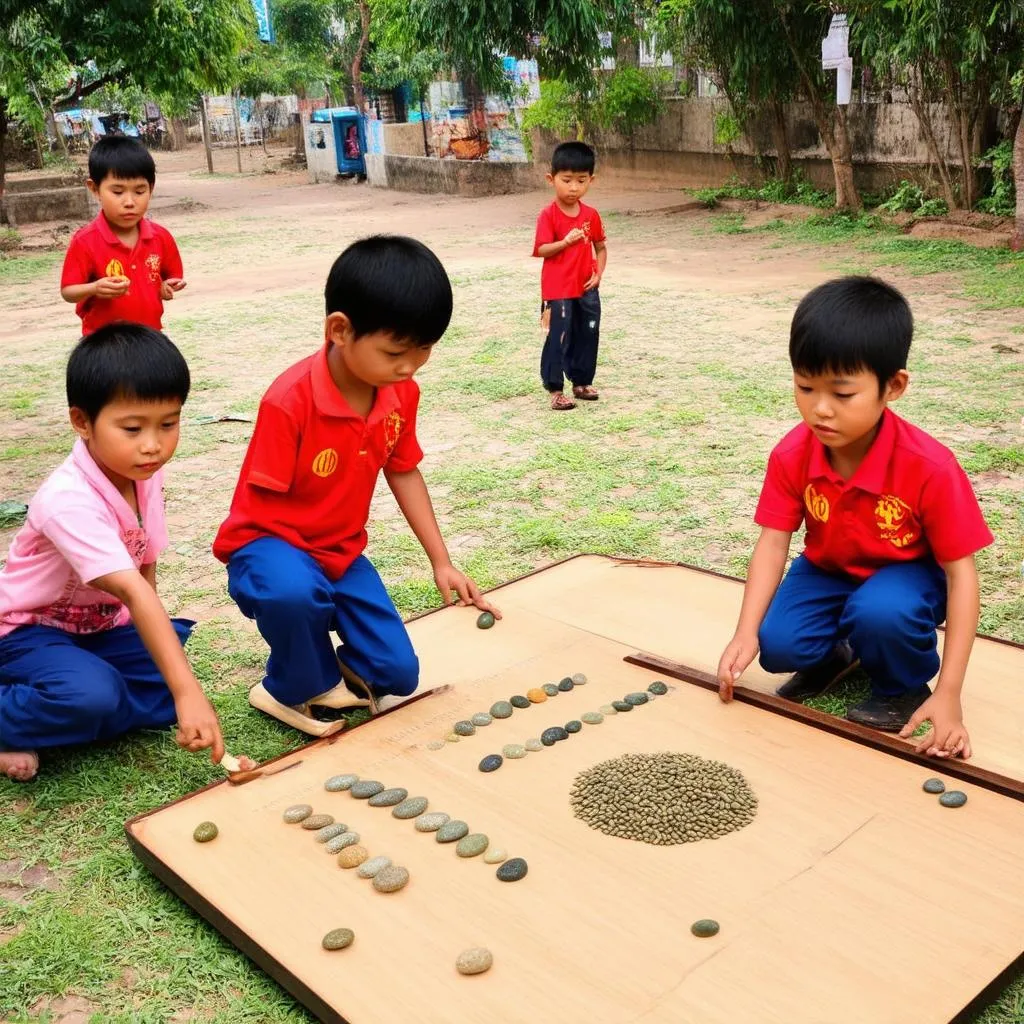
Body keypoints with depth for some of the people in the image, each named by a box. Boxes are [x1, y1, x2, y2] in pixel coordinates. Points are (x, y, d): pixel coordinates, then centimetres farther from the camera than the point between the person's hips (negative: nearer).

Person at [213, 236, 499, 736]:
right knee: (294, 593, -41)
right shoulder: (290, 400, -29)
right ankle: (299, 689, -10)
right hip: (271, 540, -5)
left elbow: (403, 472, 5)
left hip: (342, 550, 5)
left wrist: (441, 561, 5)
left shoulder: (402, 394, -9)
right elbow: (262, 504, -22)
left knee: (397, 675, -5)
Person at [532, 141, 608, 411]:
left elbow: (601, 247, 12)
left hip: (586, 289, 5)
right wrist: (566, 241, -25)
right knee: (558, 339, -2)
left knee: (587, 336, 12)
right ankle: (555, 389, 7)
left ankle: (582, 381, 27)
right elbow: (541, 250, -13)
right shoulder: (548, 215, -10)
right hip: (558, 290, -5)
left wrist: (599, 273, -1)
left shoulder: (591, 215, 4)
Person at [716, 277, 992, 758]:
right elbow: (772, 543, -16)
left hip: (906, 573, -3)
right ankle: (836, 654, 16)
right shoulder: (792, 455, -20)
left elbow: (961, 573, -25)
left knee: (880, 611, -36)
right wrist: (746, 633, -32)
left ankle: (905, 688, -2)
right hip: (827, 571, 3)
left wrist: (948, 694, -29)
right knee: (779, 645, -21)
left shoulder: (929, 467, -31)